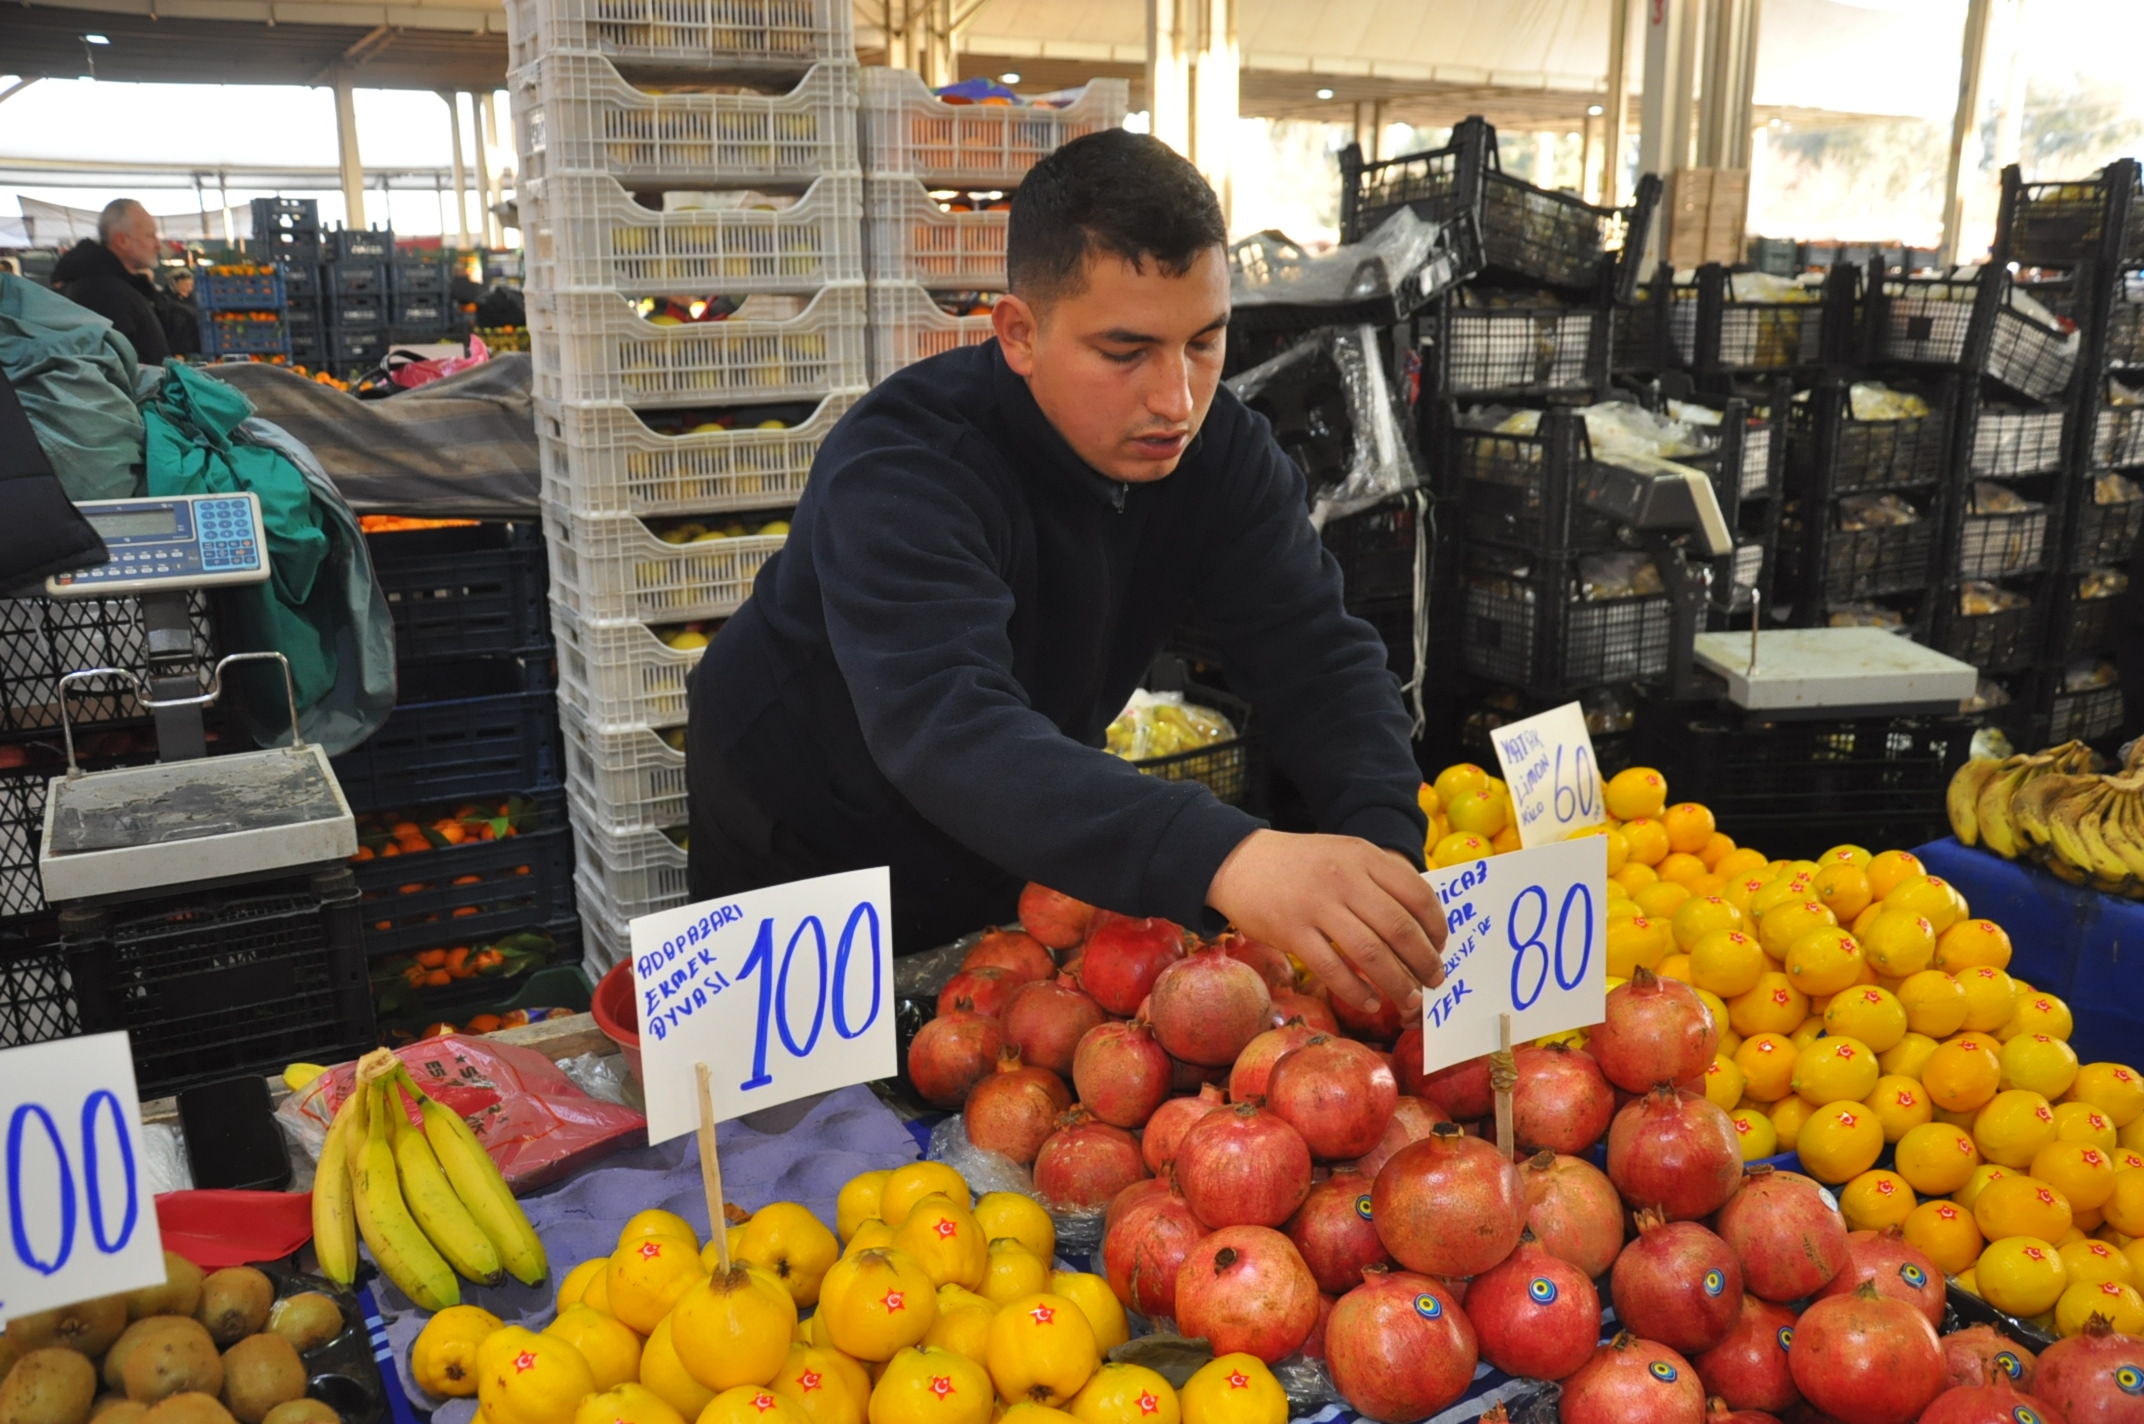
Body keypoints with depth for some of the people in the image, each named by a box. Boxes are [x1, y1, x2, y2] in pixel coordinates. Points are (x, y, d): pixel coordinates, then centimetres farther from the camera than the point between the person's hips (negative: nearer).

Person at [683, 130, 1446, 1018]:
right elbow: (947, 731, -50)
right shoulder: (901, 469, -34)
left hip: (1015, 853, 5)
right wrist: (1221, 859, -65)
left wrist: (1387, 843, -40)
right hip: (801, 861, -4)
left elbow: (1315, 654, -20)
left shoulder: (1220, 451, -15)